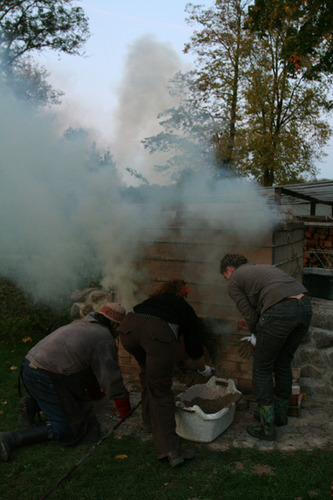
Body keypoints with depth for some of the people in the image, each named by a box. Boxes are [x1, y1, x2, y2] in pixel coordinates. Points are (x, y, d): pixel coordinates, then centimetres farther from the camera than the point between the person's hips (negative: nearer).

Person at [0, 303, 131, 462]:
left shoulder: (80, 325, 20)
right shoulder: (105, 339, -8)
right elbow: (111, 376, -6)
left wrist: (94, 389, 44)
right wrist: (124, 408, 8)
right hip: (48, 380, -9)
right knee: (68, 428, -3)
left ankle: (30, 405, 13)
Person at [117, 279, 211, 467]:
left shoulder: (153, 299, 38)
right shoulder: (186, 309, 29)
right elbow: (194, 348, 32)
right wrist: (204, 369, 51)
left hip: (128, 326, 4)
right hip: (159, 332, -4)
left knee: (149, 374, 30)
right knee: (161, 390, 5)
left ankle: (150, 417, 42)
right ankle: (170, 448, 2)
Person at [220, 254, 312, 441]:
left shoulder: (234, 282, 13)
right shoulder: (263, 267, 33)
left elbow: (251, 316, 7)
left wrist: (258, 336, 26)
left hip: (280, 311, -7)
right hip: (305, 306, 7)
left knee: (262, 368, 12)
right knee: (283, 363, 26)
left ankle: (267, 427, 20)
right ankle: (281, 412, 43)